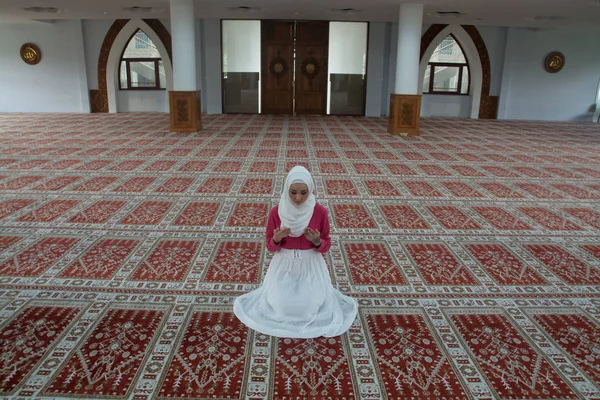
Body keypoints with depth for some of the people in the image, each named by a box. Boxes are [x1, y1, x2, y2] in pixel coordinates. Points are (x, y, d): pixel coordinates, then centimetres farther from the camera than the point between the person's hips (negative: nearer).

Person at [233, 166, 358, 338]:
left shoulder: (320, 212, -13)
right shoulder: (276, 212, -11)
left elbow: (326, 246, -2)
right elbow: (270, 246, -1)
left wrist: (317, 241, -24)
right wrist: (277, 239, -24)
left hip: (311, 265, 0)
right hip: (284, 265, 1)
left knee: (311, 305, -16)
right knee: (279, 303, -16)